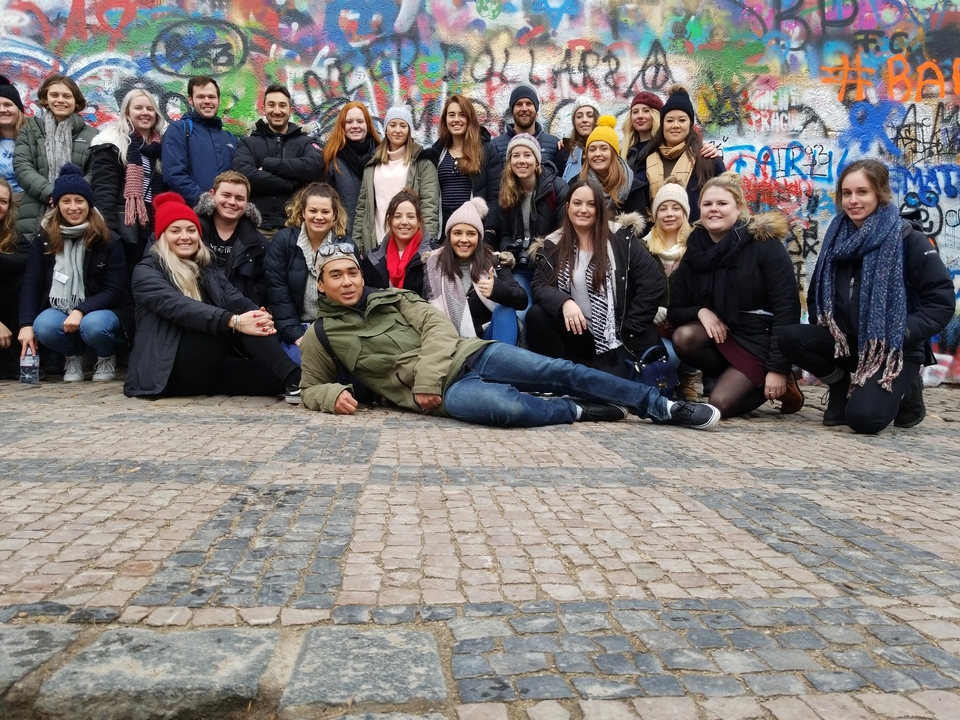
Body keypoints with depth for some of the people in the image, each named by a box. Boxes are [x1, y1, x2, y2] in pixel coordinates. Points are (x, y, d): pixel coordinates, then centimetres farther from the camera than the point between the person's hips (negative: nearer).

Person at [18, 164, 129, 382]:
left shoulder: (108, 240, -5)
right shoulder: (44, 238, 2)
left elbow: (114, 290, -9)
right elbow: (31, 284, -3)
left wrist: (81, 311, -24)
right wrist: (27, 324, -17)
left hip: (98, 311, -2)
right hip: (59, 310, 2)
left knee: (93, 325, -36)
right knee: (44, 326, -32)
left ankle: (107, 357, 0)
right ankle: (73, 357, 3)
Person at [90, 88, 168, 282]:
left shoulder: (163, 143, 16)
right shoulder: (113, 143, -1)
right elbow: (103, 189, -10)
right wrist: (108, 229, -23)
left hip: (157, 225, 5)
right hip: (127, 225, -5)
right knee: (129, 278, -1)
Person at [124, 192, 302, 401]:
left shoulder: (208, 268, 20)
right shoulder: (146, 272, 1)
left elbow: (235, 298, -1)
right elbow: (180, 307, -20)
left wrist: (261, 317, -26)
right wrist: (234, 321, -36)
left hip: (208, 367, 6)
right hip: (168, 370, -6)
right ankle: (294, 379, -39)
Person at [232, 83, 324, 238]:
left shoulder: (306, 142, 13)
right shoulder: (248, 144, 12)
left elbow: (315, 166, -10)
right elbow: (244, 175, -8)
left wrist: (267, 164, -8)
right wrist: (293, 183, -10)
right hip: (258, 227, 0)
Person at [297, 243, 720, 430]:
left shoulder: (393, 298, 15)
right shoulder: (321, 335, 10)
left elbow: (438, 327, 4)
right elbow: (311, 387, 15)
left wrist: (428, 378, -12)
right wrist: (334, 394, -10)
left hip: (467, 355, 4)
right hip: (447, 393, -3)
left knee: (557, 370, -13)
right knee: (509, 408, -35)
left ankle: (662, 408, -7)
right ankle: (577, 411, -7)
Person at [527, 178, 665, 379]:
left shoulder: (621, 239, -3)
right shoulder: (554, 245, 5)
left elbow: (652, 283, -7)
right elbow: (540, 286, -5)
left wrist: (629, 330, -10)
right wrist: (564, 302, -27)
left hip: (617, 338, -3)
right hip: (578, 333, 3)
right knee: (536, 315, -21)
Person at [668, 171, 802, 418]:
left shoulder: (765, 245, -13)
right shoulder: (694, 253, 1)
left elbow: (787, 308, -16)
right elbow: (674, 311, 3)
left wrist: (777, 368, -20)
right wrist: (700, 311, -21)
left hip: (760, 338, -5)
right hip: (722, 334, 5)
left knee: (720, 404, -22)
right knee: (683, 338, -28)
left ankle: (778, 383, 8)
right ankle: (742, 379, -3)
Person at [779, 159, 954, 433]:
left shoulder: (908, 238, -9)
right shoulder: (837, 237, 6)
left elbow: (942, 301, -10)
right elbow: (815, 294, 15)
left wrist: (904, 332, -22)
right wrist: (824, 327, -3)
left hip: (895, 349, -5)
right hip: (846, 342, 5)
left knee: (863, 417, -27)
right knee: (790, 338, -22)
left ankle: (905, 390, 9)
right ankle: (842, 388, 3)